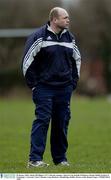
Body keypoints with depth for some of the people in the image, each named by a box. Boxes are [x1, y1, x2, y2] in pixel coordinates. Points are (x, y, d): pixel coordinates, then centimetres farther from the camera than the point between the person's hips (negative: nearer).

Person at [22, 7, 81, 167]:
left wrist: (73, 82, 14)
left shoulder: (69, 38, 11)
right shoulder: (39, 36, -7)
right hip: (44, 88, -5)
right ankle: (35, 159, -11)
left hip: (64, 89, 5)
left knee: (62, 123, 7)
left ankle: (60, 158, 17)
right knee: (42, 121, -10)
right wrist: (33, 84, -8)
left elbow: (77, 60, 23)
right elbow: (27, 60, -7)